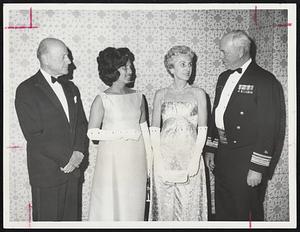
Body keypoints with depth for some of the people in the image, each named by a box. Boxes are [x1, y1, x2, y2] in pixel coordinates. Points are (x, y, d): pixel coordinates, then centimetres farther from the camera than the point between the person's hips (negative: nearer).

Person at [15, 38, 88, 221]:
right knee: (47, 219, 5)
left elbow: (82, 123, 13)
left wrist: (78, 151, -5)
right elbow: (34, 134, -15)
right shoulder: (26, 90, -8)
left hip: (72, 169, 6)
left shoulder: (71, 88, 13)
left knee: (72, 218, 12)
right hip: (46, 173, -6)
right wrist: (67, 158, -14)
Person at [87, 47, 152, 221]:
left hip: (136, 159, 4)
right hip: (113, 159, -3)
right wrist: (123, 134, -15)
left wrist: (150, 160, 10)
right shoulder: (102, 100, -7)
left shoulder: (138, 97, 5)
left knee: (135, 204, 11)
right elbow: (92, 133, -11)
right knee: (111, 204, 5)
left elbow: (144, 128, 11)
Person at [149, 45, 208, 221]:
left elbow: (202, 130, 0)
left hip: (190, 155, 0)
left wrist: (195, 159, -9)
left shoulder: (198, 93, 5)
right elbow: (154, 130, 3)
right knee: (164, 206, 6)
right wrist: (158, 160, -6)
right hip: (165, 155, 1)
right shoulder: (161, 94, 7)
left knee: (190, 205, 3)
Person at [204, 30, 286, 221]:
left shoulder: (265, 81, -13)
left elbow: (269, 128, -17)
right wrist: (210, 149, 13)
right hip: (222, 157, 7)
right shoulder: (224, 77, 12)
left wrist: (258, 168, -18)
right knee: (222, 212, 17)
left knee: (245, 214, 6)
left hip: (246, 161, -7)